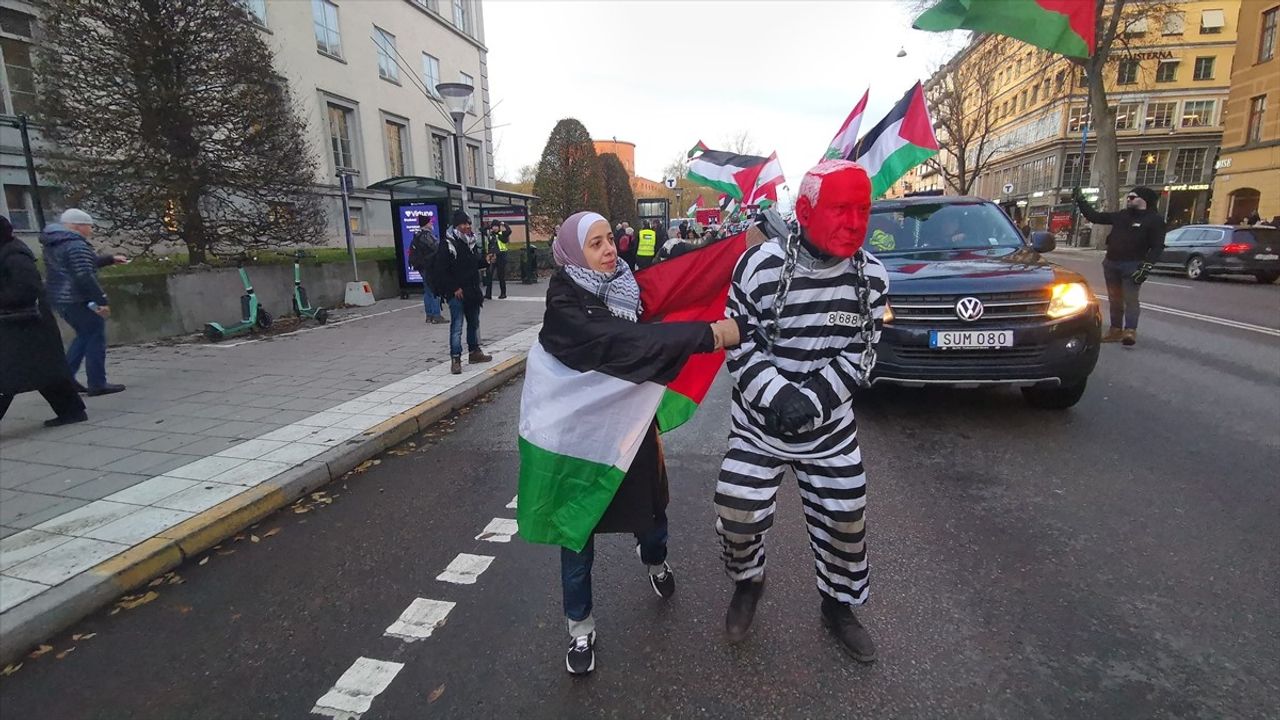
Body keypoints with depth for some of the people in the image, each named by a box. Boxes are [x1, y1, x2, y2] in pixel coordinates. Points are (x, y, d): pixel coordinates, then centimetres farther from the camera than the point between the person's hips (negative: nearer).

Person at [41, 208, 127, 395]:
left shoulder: (55, 243, 15)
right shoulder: (76, 245, -17)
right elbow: (84, 277, -24)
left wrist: (111, 259, 26)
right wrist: (101, 300, -22)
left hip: (59, 298, 10)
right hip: (79, 300, -10)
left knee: (84, 336, 20)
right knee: (96, 339, -3)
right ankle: (97, 384, 0)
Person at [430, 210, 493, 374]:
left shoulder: (471, 243, 10)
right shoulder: (447, 246, -13)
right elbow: (440, 271, -15)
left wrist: (486, 261, 2)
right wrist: (454, 288, -17)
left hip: (472, 291, 8)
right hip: (457, 293, -8)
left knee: (474, 323, 17)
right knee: (457, 326, -8)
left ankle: (475, 352, 30)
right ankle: (455, 359, -5)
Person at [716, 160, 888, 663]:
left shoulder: (871, 276, -5)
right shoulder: (762, 265, -16)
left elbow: (861, 352, -3)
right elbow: (739, 345, -12)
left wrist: (813, 399, -18)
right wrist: (777, 396, -25)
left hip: (830, 423, 3)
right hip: (759, 419, -2)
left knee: (846, 518, 11)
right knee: (737, 513, -3)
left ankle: (838, 606, 39)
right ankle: (747, 584, 32)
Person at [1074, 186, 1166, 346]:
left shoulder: (1154, 219, -3)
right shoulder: (1121, 215, 13)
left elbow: (1157, 246, -8)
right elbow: (1095, 217, 19)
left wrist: (1146, 267, -19)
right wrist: (1080, 200, 14)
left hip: (1132, 265, -6)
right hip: (1111, 263, 6)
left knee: (1130, 299, -9)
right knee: (1114, 299, 9)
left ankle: (1130, 332, -10)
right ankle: (1116, 330, 15)